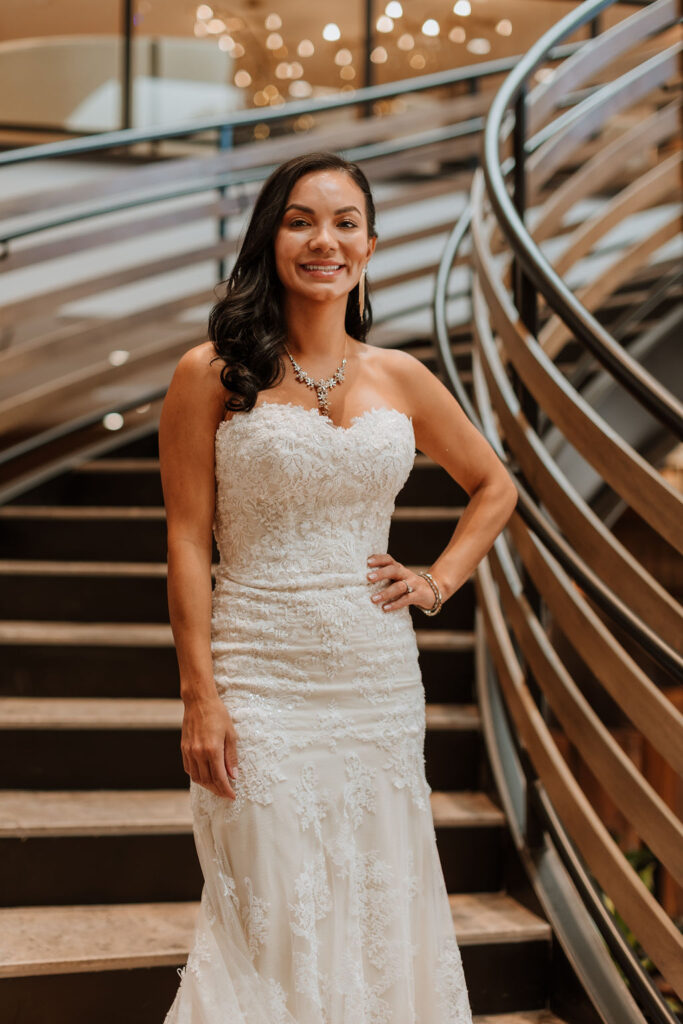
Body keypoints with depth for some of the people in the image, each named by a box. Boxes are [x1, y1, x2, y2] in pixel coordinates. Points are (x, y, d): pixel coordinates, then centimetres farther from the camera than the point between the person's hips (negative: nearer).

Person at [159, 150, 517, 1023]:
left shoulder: (401, 379, 7)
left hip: (380, 679, 4)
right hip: (260, 681, -4)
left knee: (379, 908, 12)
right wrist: (199, 695, -11)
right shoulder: (213, 374, -4)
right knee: (274, 922, 2)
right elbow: (187, 542, -6)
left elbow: (494, 486, 21)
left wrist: (439, 580, 8)